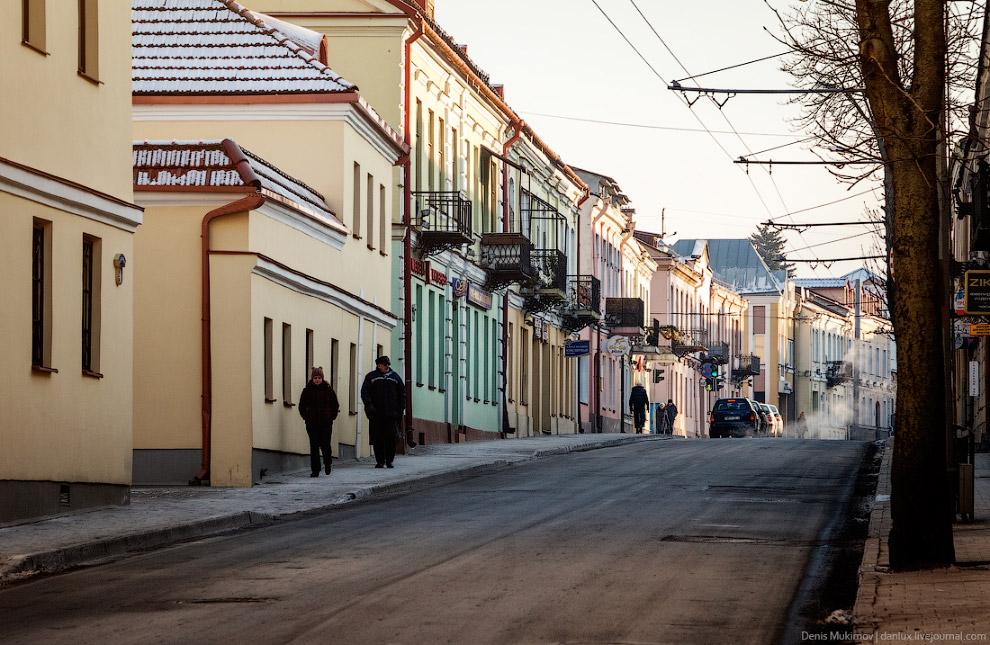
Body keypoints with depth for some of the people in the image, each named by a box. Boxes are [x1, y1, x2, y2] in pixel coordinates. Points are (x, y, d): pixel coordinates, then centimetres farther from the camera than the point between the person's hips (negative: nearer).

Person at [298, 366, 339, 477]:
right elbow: (302, 406, 11)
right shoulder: (307, 391, 4)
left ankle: (328, 463, 25)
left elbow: (335, 405, 13)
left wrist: (332, 417, 3)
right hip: (312, 424, 0)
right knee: (314, 446, -4)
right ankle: (315, 470, 0)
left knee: (325, 445, -4)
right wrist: (306, 418, 1)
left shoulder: (328, 390, 4)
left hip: (326, 423, 0)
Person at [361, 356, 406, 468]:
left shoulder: (395, 377, 14)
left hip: (391, 413, 1)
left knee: (391, 437, -8)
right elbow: (365, 392, 1)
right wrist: (369, 405, -14)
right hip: (376, 414, -1)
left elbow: (402, 394, 16)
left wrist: (401, 410, 7)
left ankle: (389, 460, 1)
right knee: (377, 438, -1)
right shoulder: (371, 377, 9)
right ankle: (380, 461, 6)